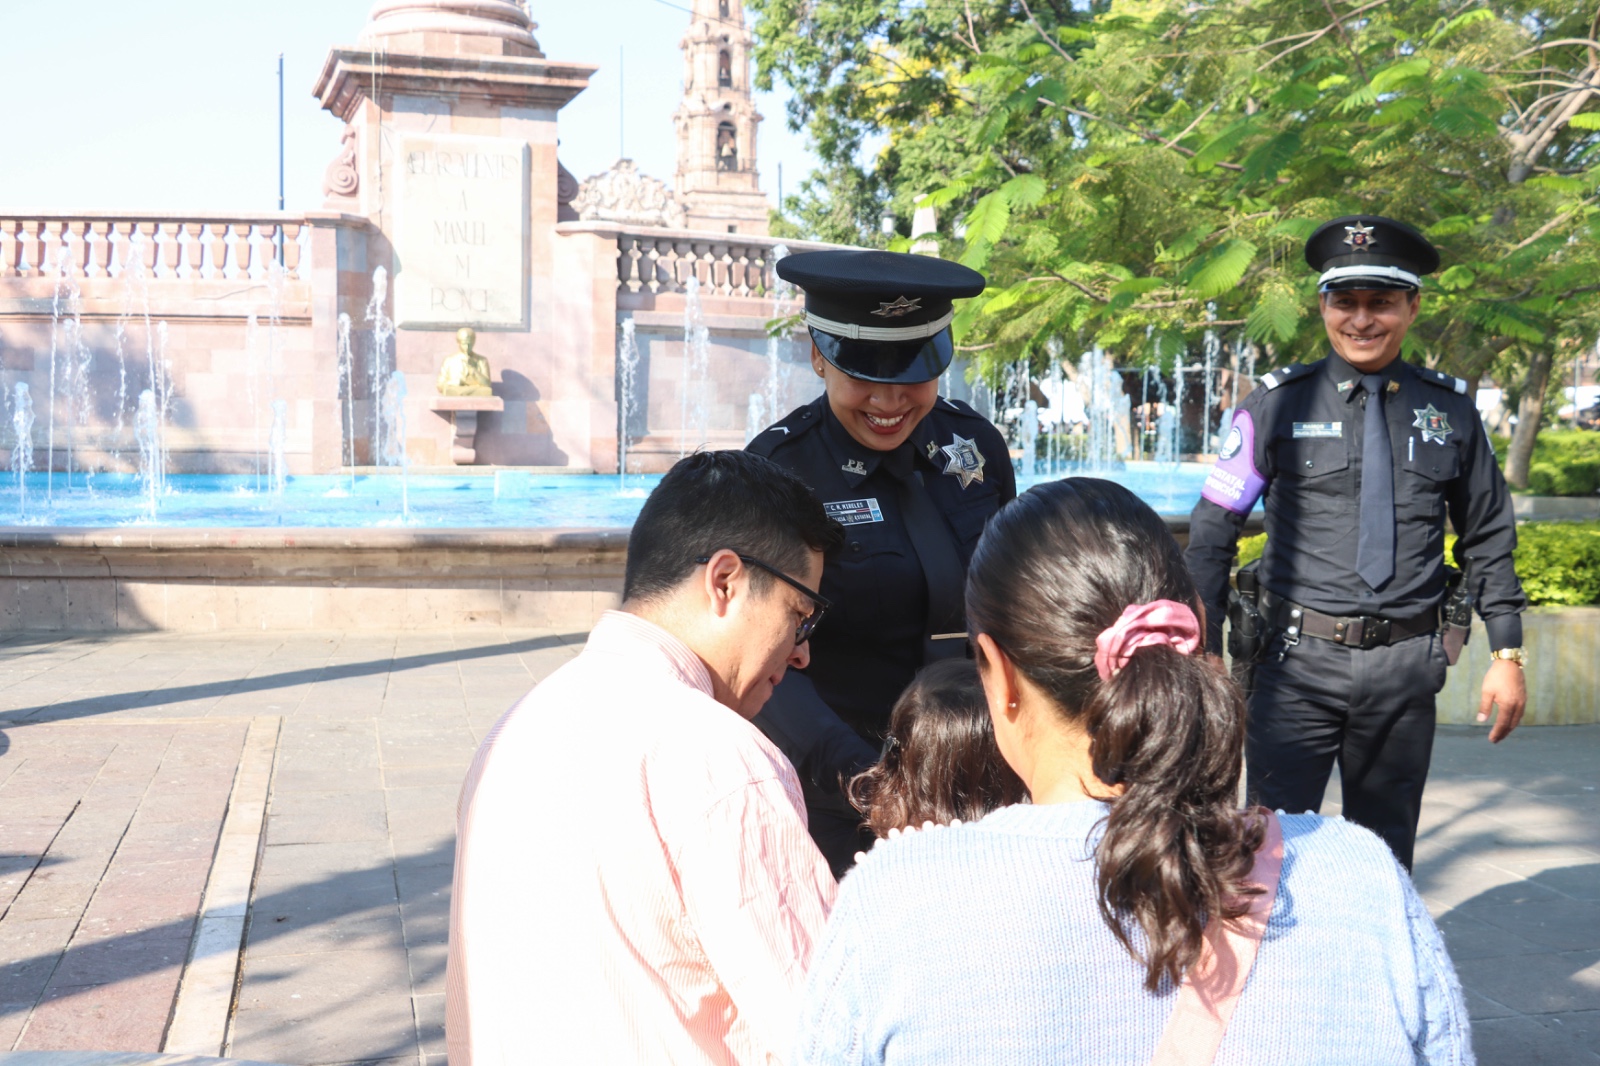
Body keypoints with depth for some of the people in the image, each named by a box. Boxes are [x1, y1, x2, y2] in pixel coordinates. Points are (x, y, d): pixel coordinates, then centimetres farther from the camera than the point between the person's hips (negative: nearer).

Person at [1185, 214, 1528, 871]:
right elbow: (1212, 533, -1)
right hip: (1301, 665, -2)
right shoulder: (1278, 405, -2)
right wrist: (1203, 654, -7)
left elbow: (1488, 539, 13)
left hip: (1406, 668, 3)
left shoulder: (1450, 410, 6)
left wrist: (1507, 652, 7)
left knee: (1387, 853, 15)